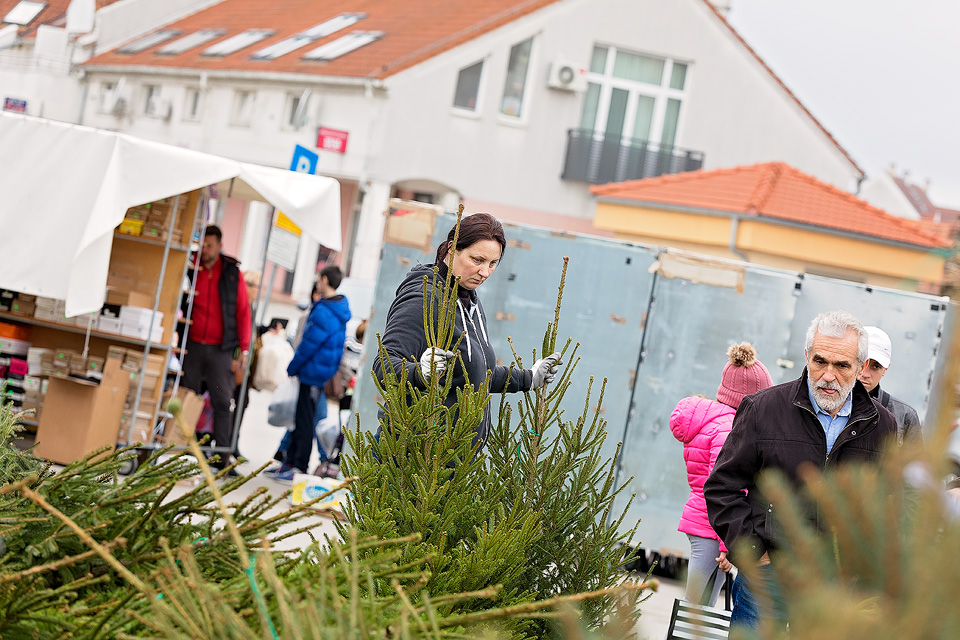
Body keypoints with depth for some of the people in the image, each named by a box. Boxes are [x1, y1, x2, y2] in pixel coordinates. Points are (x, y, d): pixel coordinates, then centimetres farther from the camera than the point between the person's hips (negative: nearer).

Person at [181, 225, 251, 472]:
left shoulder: (232, 274, 4)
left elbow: (243, 312, 5)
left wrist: (243, 350, -1)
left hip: (220, 349, -1)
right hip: (192, 346, 1)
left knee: (222, 402, -4)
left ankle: (222, 458, -3)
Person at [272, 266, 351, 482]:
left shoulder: (323, 312, -22)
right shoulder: (339, 308, 9)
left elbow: (309, 344, -20)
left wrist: (292, 367, -6)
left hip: (313, 373, -10)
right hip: (318, 373, 10)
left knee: (305, 422, -2)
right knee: (301, 419, 16)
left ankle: (300, 468, 4)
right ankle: (290, 462, 23)